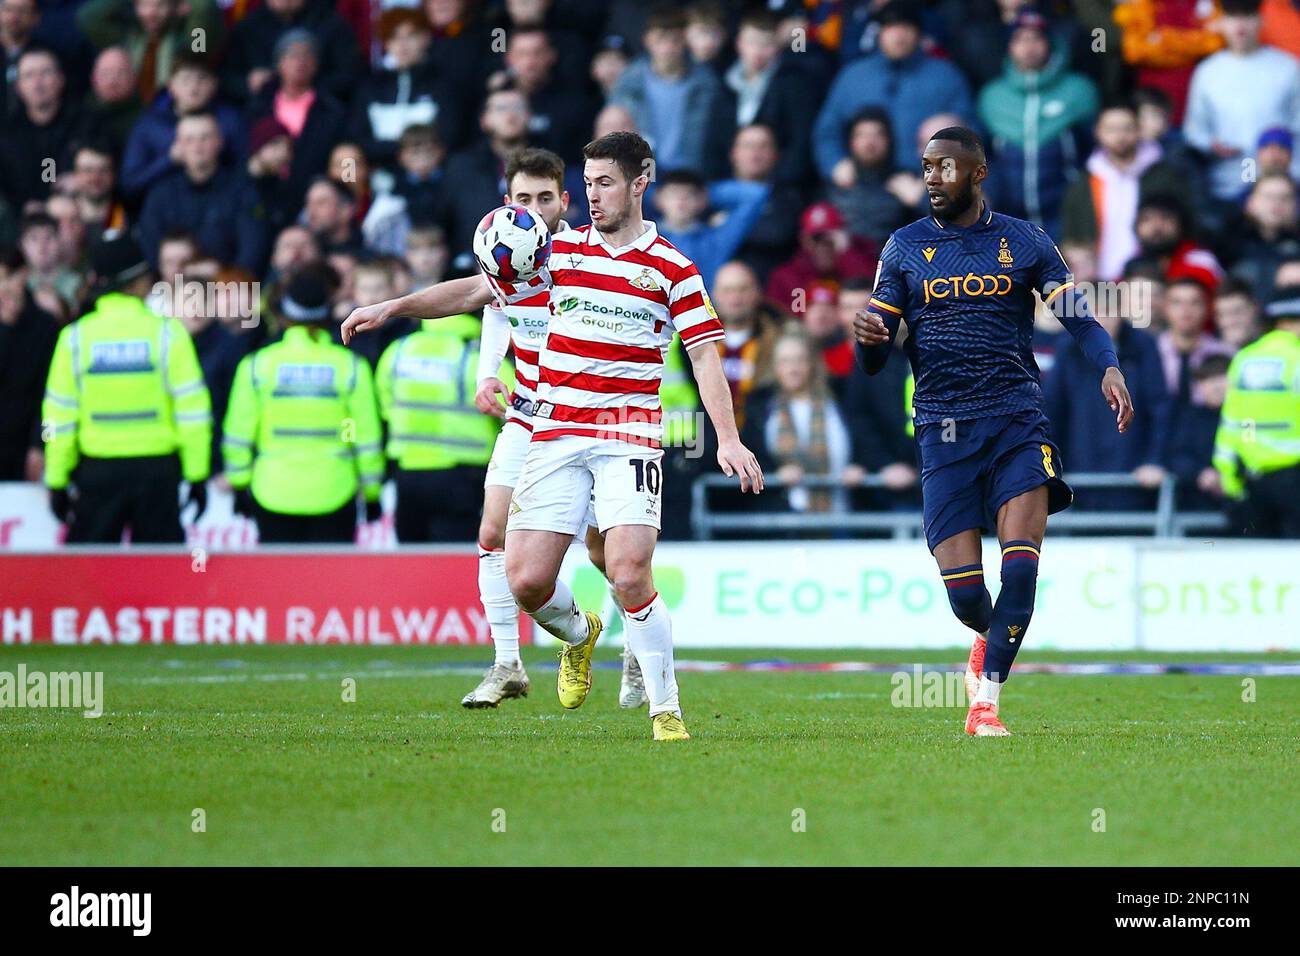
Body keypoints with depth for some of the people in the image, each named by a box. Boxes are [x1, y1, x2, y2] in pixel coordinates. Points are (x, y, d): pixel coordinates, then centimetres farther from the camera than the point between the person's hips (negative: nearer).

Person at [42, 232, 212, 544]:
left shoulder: (75, 337, -4)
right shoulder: (168, 332, -7)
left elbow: (59, 417, -2)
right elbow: (192, 412, -7)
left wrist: (57, 482, 7)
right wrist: (197, 475, 2)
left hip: (97, 471, 1)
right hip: (158, 469, -1)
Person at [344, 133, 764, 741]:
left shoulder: (671, 268, 2)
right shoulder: (560, 249, 10)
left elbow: (705, 357, 0)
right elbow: (477, 291, 14)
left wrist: (728, 438, -10)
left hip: (629, 438, -3)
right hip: (553, 434, 3)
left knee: (629, 574, -19)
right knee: (526, 579, -5)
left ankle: (665, 708, -5)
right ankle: (577, 634, 30)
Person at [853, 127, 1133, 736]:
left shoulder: (1023, 242, 8)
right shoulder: (905, 248, 10)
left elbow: (1080, 319, 3)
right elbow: (874, 362, 9)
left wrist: (1109, 368, -17)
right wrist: (867, 338, -15)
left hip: (1019, 422, -1)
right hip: (944, 430, 1)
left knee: (1020, 566, -18)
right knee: (963, 590, -6)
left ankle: (986, 699, -9)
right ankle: (992, 638, 29)